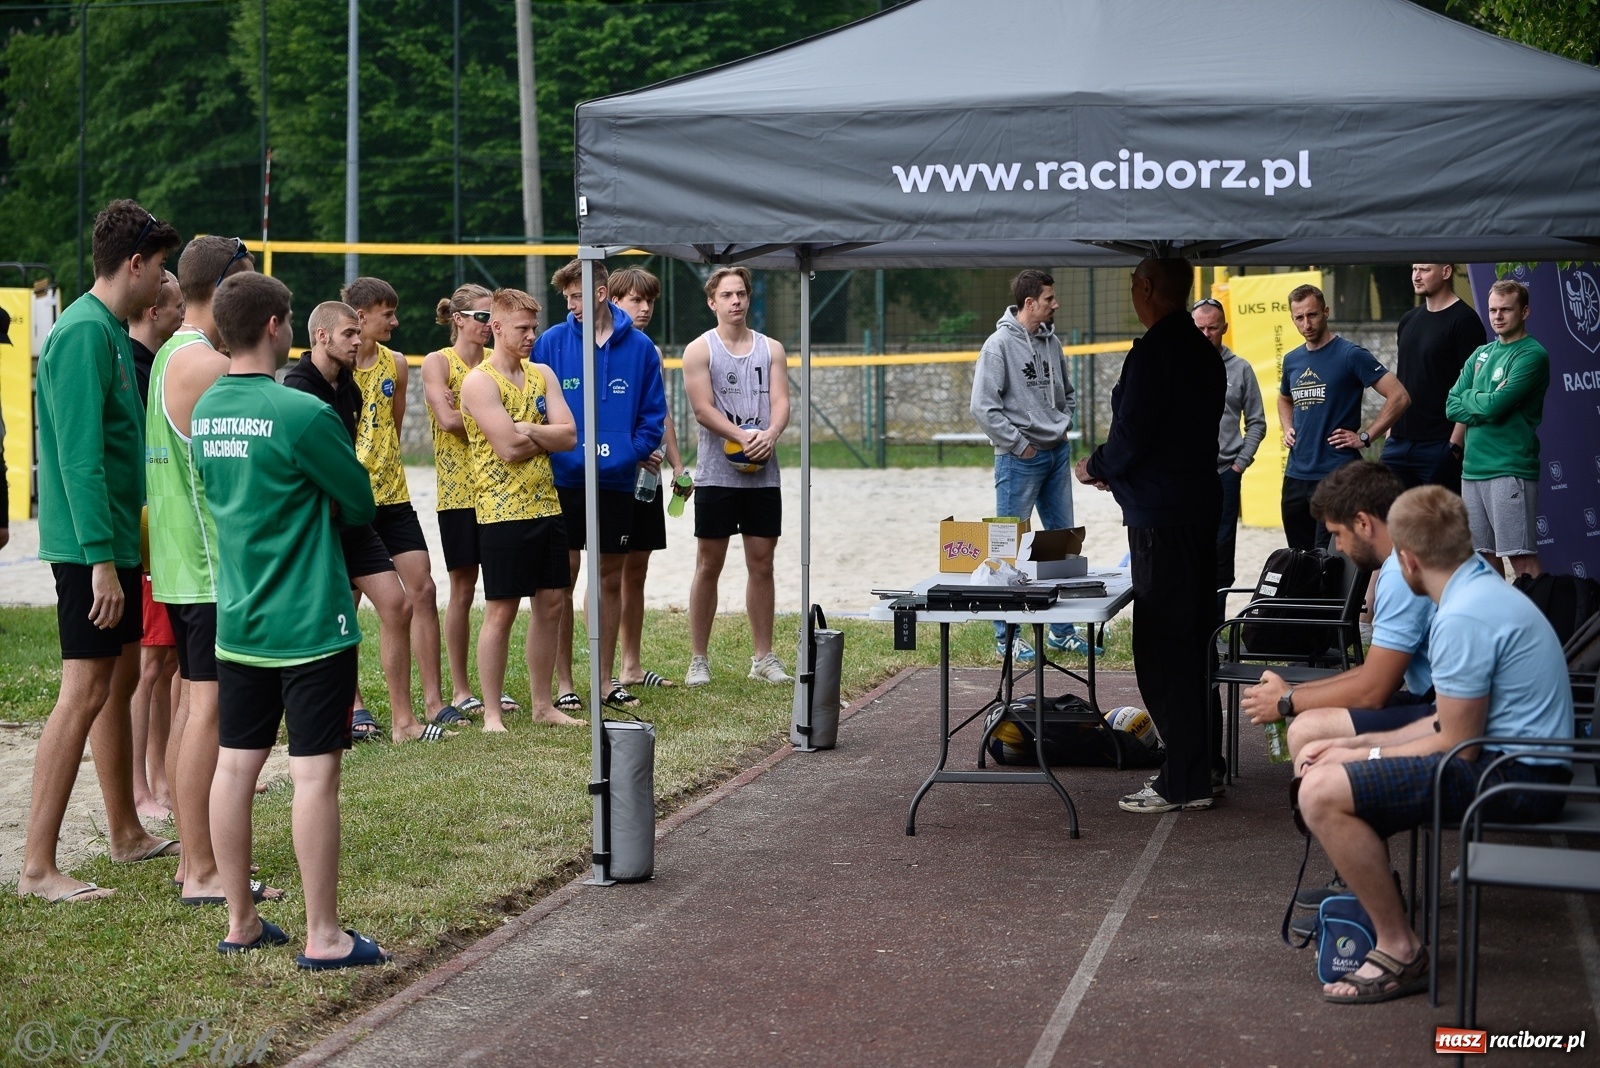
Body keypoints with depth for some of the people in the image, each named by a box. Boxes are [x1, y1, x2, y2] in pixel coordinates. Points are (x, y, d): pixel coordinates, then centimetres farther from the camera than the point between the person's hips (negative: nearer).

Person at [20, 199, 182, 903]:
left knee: (122, 679, 17)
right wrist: (101, 558, -25)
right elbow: (81, 456, -22)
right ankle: (38, 866, -5)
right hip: (91, 544, -10)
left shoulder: (113, 333, 14)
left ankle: (126, 833, 29)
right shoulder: (85, 332, -17)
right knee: (85, 692, -9)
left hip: (117, 538, 10)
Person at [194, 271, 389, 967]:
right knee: (315, 771, -3)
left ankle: (240, 922, 21)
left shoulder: (205, 412, 5)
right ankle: (323, 936, 2)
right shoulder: (302, 414, -17)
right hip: (308, 621, -7)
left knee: (236, 764, 11)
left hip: (237, 617, 7)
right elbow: (361, 503, -7)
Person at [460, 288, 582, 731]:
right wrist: (546, 436, -4)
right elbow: (509, 448, -20)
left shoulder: (542, 374, 11)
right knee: (501, 610, -2)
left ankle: (543, 705, 20)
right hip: (503, 510, -7)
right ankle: (492, 714, 6)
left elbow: (569, 436, -1)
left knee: (550, 603, 10)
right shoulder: (478, 382, -9)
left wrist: (524, 430, -13)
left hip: (546, 506, 7)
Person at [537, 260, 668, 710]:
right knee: (563, 580, 0)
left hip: (617, 482, 2)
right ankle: (562, 681, 8)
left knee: (611, 579, 10)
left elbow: (654, 413, 4)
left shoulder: (639, 347, 1)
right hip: (564, 480, -2)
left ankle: (607, 678, 20)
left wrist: (633, 452, -11)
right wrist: (559, 453, -13)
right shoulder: (551, 343, -2)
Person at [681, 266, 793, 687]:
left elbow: (780, 402, 0)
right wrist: (744, 437, -22)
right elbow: (703, 408, -9)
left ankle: (763, 657, 14)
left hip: (763, 476, 3)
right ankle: (698, 659, 7)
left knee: (761, 564, 6)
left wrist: (770, 434, -21)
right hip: (717, 475, -3)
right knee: (709, 565, 1)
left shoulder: (771, 349, 11)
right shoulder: (699, 350, 1)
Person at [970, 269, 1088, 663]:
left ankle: (1062, 630, 21)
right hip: (1019, 458, -7)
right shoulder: (1000, 345, -12)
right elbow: (983, 407, -16)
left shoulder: (1051, 341, 9)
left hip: (1057, 453, 8)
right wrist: (1018, 444, -14)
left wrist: (1063, 423, 8)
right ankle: (1006, 636, 5)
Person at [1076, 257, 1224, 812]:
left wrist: (1094, 467, 1)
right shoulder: (1204, 352, 13)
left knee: (1162, 648, -5)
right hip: (1200, 505, 10)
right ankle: (1198, 765, 22)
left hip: (1159, 517, -10)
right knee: (1191, 640, 15)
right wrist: (1116, 470, 21)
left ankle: (1183, 781, -3)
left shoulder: (1152, 354, -16)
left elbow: (1131, 437, -19)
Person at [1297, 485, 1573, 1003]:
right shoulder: (1483, 588, 12)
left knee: (1323, 794, -21)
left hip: (1515, 778, -11)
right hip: (1514, 761, 11)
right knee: (1330, 763, 20)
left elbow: (1456, 745, -18)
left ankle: (1399, 950, -11)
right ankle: (1374, 917, 24)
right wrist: (1358, 745, 11)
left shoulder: (1463, 619, -21)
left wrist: (1365, 757, -4)